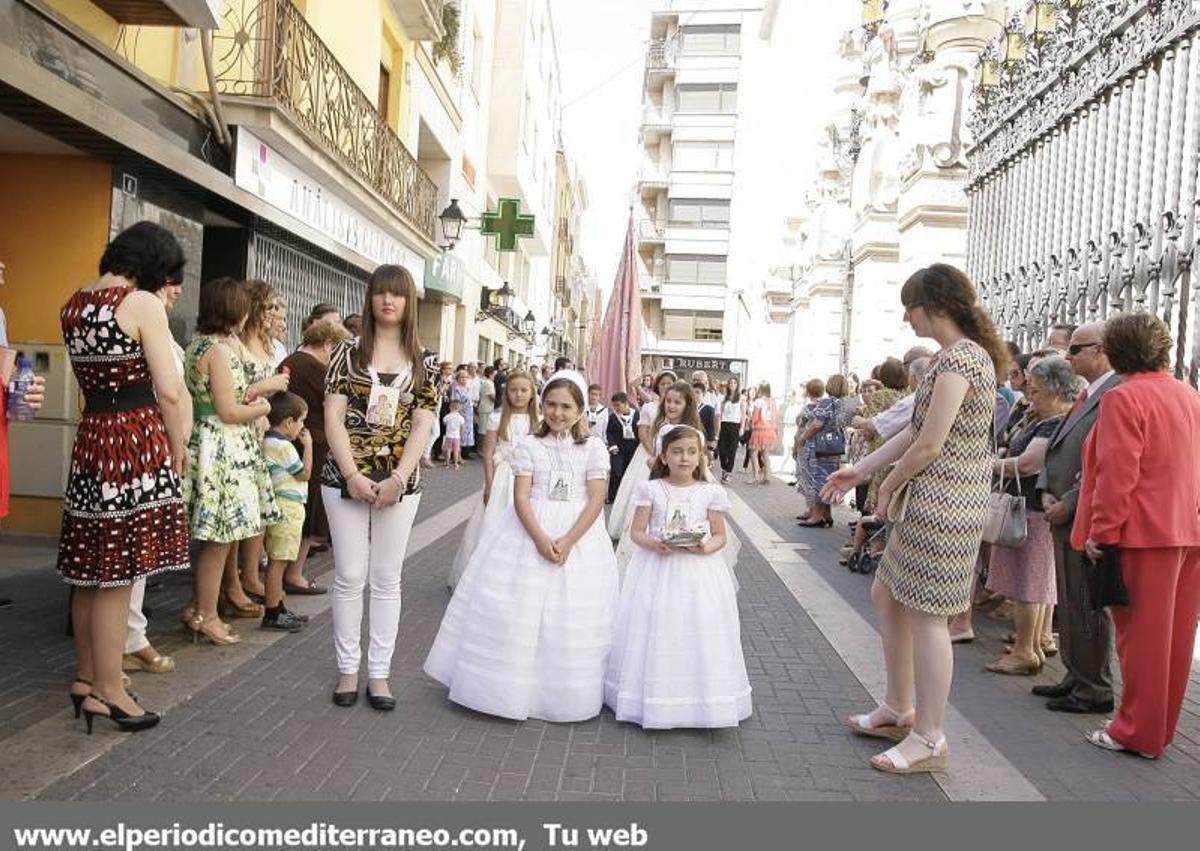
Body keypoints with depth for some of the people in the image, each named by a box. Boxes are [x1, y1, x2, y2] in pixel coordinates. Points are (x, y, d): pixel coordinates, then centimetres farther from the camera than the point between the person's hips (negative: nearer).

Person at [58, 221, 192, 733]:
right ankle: (108, 692, 12)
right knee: (118, 575, 1)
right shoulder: (143, 303, -12)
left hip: (90, 438, 8)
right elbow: (170, 393, -14)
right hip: (137, 439, -8)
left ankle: (86, 679, 30)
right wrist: (178, 455, -2)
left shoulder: (73, 305, 13)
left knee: (89, 570, 17)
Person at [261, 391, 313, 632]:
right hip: (288, 507, -10)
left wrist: (299, 443, 14)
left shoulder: (267, 440, 12)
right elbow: (305, 474, -8)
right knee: (278, 562, -5)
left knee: (276, 561, 15)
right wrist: (308, 445, -2)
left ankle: (278, 608, 24)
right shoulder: (283, 445, -16)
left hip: (279, 505, 10)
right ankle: (272, 614, 1)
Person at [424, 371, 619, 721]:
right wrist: (541, 539, -20)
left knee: (571, 616, 4)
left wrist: (568, 542, -17)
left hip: (578, 534, 0)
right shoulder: (528, 445, -2)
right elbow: (520, 498, -8)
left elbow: (595, 501, -7)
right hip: (530, 532, 0)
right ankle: (511, 685, 18)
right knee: (517, 610, 1)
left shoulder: (593, 448, -1)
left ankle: (561, 693, 21)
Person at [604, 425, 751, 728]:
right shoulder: (650, 489, 0)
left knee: (699, 632, 2)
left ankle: (701, 701, 16)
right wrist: (654, 544, -19)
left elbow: (720, 535, 4)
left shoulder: (711, 492, 1)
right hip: (657, 568, 0)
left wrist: (706, 547, -17)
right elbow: (637, 531, 0)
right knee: (656, 633, 2)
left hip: (698, 569, 0)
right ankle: (655, 700, 16)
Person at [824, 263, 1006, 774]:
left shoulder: (958, 358, -17)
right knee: (886, 595, 18)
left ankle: (928, 740, 12)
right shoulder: (963, 354, 15)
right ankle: (899, 709, 32)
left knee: (927, 615, -1)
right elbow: (916, 431, 16)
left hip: (943, 503, -10)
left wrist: (888, 486, -5)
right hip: (929, 502, 10)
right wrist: (861, 469, 15)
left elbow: (928, 446, -20)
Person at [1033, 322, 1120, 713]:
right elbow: (1057, 449, 16)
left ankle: (1095, 691, 14)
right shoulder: (1086, 395, 15)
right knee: (1069, 605, 17)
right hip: (1064, 518, 9)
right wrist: (1047, 493, 2)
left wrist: (1068, 505, -17)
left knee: (1088, 608, 1)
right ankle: (1076, 677, 30)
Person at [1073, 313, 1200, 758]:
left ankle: (1138, 733, 11)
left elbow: (1116, 474, -18)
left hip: (1146, 533, -8)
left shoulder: (1123, 398, -13)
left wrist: (1101, 531, -13)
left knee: (1141, 636, 1)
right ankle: (1161, 726, 26)